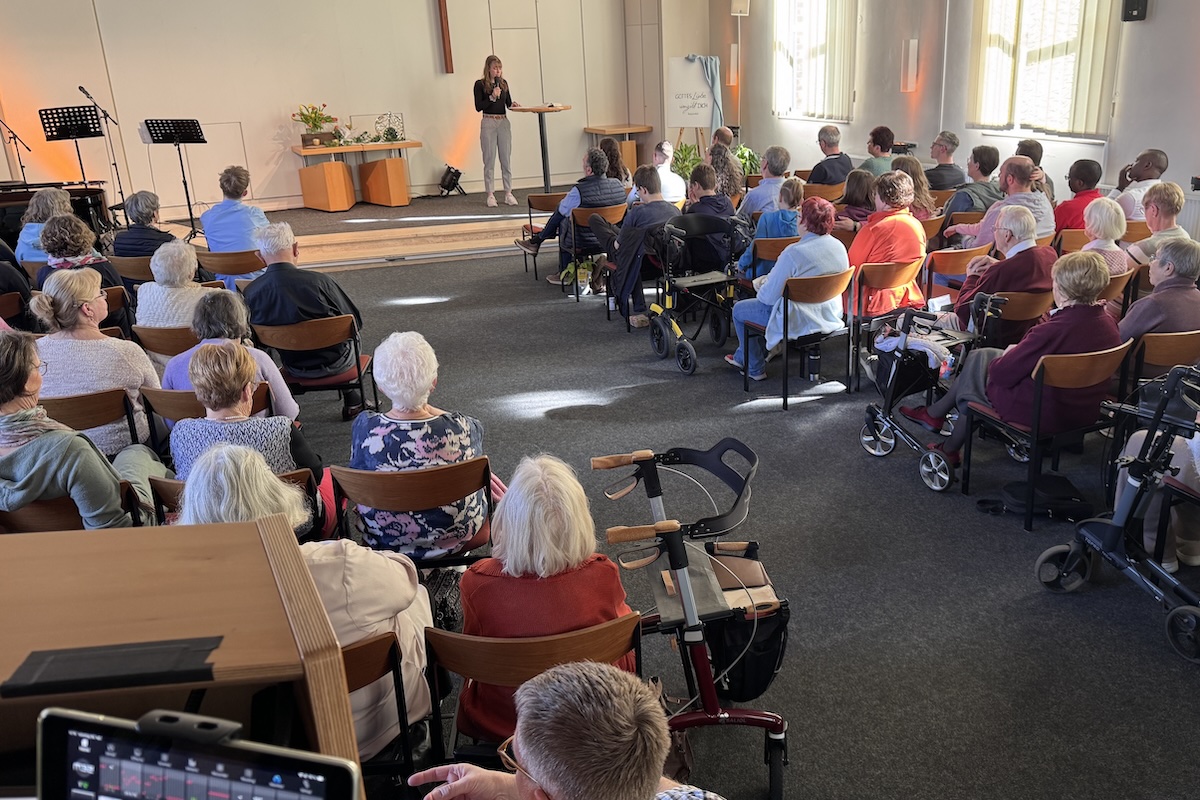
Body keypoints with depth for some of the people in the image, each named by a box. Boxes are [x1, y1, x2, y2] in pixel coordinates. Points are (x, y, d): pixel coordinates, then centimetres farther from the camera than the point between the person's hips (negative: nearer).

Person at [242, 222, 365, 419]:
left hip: (295, 369, 3)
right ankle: (353, 401, 42)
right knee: (349, 343, 32)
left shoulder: (251, 293, -17)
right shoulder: (319, 281, -27)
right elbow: (355, 323, -13)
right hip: (335, 364, -3)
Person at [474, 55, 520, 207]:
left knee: (506, 159, 5)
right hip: (488, 123, -4)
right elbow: (478, 106, -8)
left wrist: (513, 104, -5)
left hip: (504, 122, 4)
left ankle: (508, 193, 10)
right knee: (489, 160, 0)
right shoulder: (480, 84, -3)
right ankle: (489, 195, 5)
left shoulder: (503, 83, 10)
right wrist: (492, 97, -17)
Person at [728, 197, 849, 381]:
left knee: (739, 309, 16)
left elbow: (768, 297, -21)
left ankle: (755, 369, 28)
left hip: (798, 322, -8)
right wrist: (771, 280, 16)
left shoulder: (793, 253, -27)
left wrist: (762, 286, 4)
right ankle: (743, 357, 45)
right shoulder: (839, 247, -3)